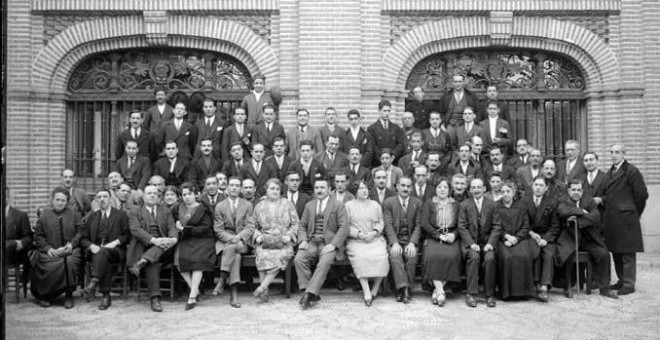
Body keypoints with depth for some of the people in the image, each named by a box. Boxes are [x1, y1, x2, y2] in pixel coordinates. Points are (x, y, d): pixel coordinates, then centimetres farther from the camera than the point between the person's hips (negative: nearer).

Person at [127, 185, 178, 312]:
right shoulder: (135, 213, 15)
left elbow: (172, 228, 9)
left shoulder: (166, 211, 22)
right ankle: (155, 298, -39)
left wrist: (173, 239, -17)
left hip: (161, 245, 2)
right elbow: (135, 230, -4)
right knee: (152, 263, -33)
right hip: (143, 245, -2)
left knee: (169, 241, -34)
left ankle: (142, 262, -46)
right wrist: (153, 240, -22)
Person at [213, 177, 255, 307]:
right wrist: (231, 238, -17)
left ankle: (222, 281, -29)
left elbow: (250, 227, 1)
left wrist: (238, 237, -19)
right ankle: (234, 294, -34)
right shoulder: (220, 206, 9)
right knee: (235, 255, -32)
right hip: (224, 240, 0)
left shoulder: (248, 205, 10)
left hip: (242, 241, 0)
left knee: (231, 248, -34)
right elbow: (218, 229, 1)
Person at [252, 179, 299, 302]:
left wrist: (289, 235, -7)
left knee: (280, 256, -32)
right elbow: (254, 227, 18)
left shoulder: (288, 204, 12)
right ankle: (265, 292, -27)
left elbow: (295, 224, 9)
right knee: (263, 256, -32)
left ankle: (262, 287, -28)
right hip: (265, 241, 1)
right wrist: (258, 236, -2)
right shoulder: (259, 206, 15)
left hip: (283, 241, 0)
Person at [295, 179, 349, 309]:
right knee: (298, 259, -25)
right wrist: (303, 240, -3)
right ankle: (308, 292, -21)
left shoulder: (338, 205, 5)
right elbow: (302, 225, 17)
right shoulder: (309, 205, 20)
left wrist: (333, 245, -16)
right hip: (311, 243, 4)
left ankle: (310, 293, -31)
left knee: (324, 262, -33)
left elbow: (344, 227, -4)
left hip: (329, 244, -3)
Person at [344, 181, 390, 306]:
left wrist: (374, 232, -7)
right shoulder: (348, 205, 10)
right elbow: (346, 226, 3)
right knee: (360, 258, -32)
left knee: (380, 257, -27)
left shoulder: (375, 205, 18)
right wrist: (358, 234, -11)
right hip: (356, 240, -2)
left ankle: (375, 289, -11)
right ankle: (366, 292, -30)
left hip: (375, 239, 2)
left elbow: (381, 222, 12)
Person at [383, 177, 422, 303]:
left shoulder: (417, 203, 9)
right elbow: (388, 225, -5)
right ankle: (403, 288, -33)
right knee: (394, 256, -31)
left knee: (411, 256, -28)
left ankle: (406, 289, -18)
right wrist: (394, 243, -19)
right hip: (394, 240, -1)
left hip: (410, 240, 1)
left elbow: (418, 226, 2)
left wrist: (412, 243, -14)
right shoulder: (388, 202, 4)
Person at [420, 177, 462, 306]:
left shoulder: (456, 205, 17)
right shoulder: (428, 204, 12)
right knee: (432, 256, -31)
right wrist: (439, 235, -11)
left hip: (451, 237, 1)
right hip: (433, 237, -1)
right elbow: (424, 223, -1)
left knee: (451, 256, -29)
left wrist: (454, 234, -11)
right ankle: (440, 291, -28)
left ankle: (437, 290, -19)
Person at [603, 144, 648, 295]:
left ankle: (629, 284, 5)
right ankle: (621, 280, 24)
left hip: (625, 219, -8)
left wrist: (633, 212, -1)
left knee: (628, 254, -2)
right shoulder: (609, 172, 16)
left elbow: (642, 195, -9)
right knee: (616, 252, 13)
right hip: (611, 219, 8)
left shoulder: (632, 171, -8)